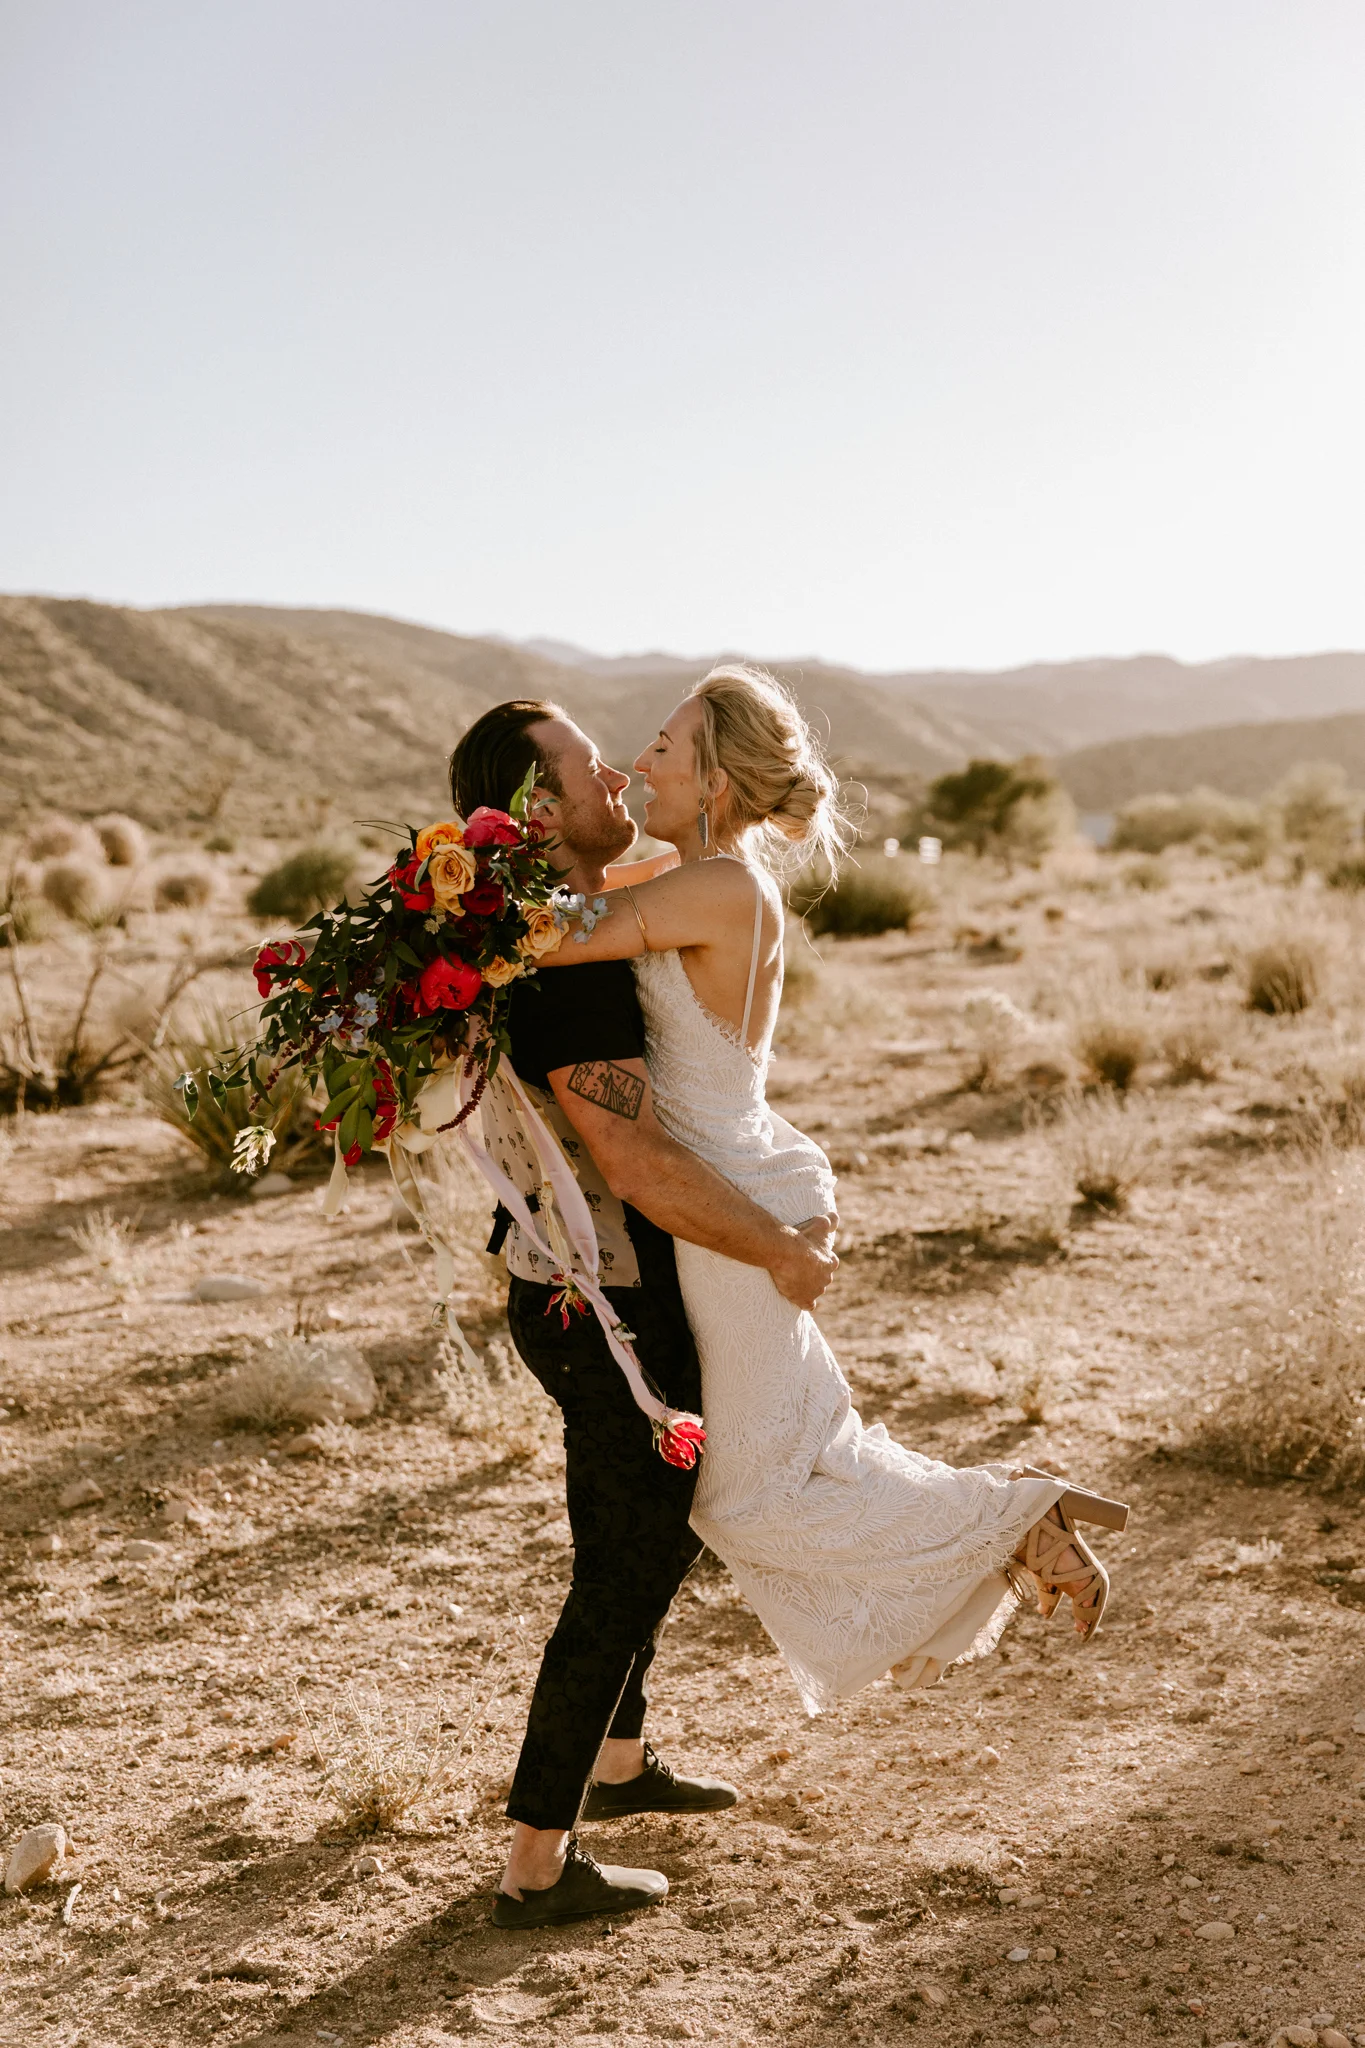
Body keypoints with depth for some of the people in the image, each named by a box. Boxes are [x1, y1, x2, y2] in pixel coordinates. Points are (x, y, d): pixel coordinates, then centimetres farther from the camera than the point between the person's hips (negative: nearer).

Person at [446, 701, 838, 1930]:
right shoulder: (570, 973, -28)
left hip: (575, 1287, 10)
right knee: (621, 1580, 3)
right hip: (612, 1316, -10)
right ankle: (541, 1865, 15)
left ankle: (618, 1762, 44)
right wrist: (783, 1253, -20)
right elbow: (641, 1164, -32)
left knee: (666, 1525, 26)